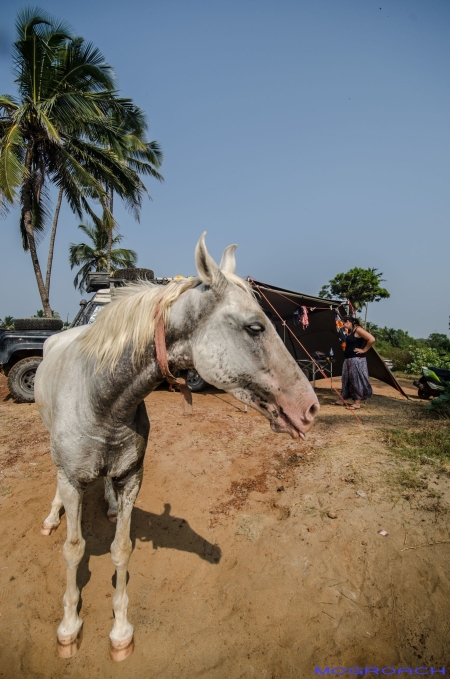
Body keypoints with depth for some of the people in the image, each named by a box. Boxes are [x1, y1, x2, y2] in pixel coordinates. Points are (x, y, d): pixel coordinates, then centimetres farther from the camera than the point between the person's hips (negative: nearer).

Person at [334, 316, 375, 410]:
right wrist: (345, 332, 10)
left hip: (357, 359, -10)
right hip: (348, 359, 10)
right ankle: (342, 400, 25)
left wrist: (364, 350, -15)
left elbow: (372, 339, -22)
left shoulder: (358, 329, -15)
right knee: (346, 379, 15)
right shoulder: (349, 331, 13)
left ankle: (357, 403, 4)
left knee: (356, 380, -4)